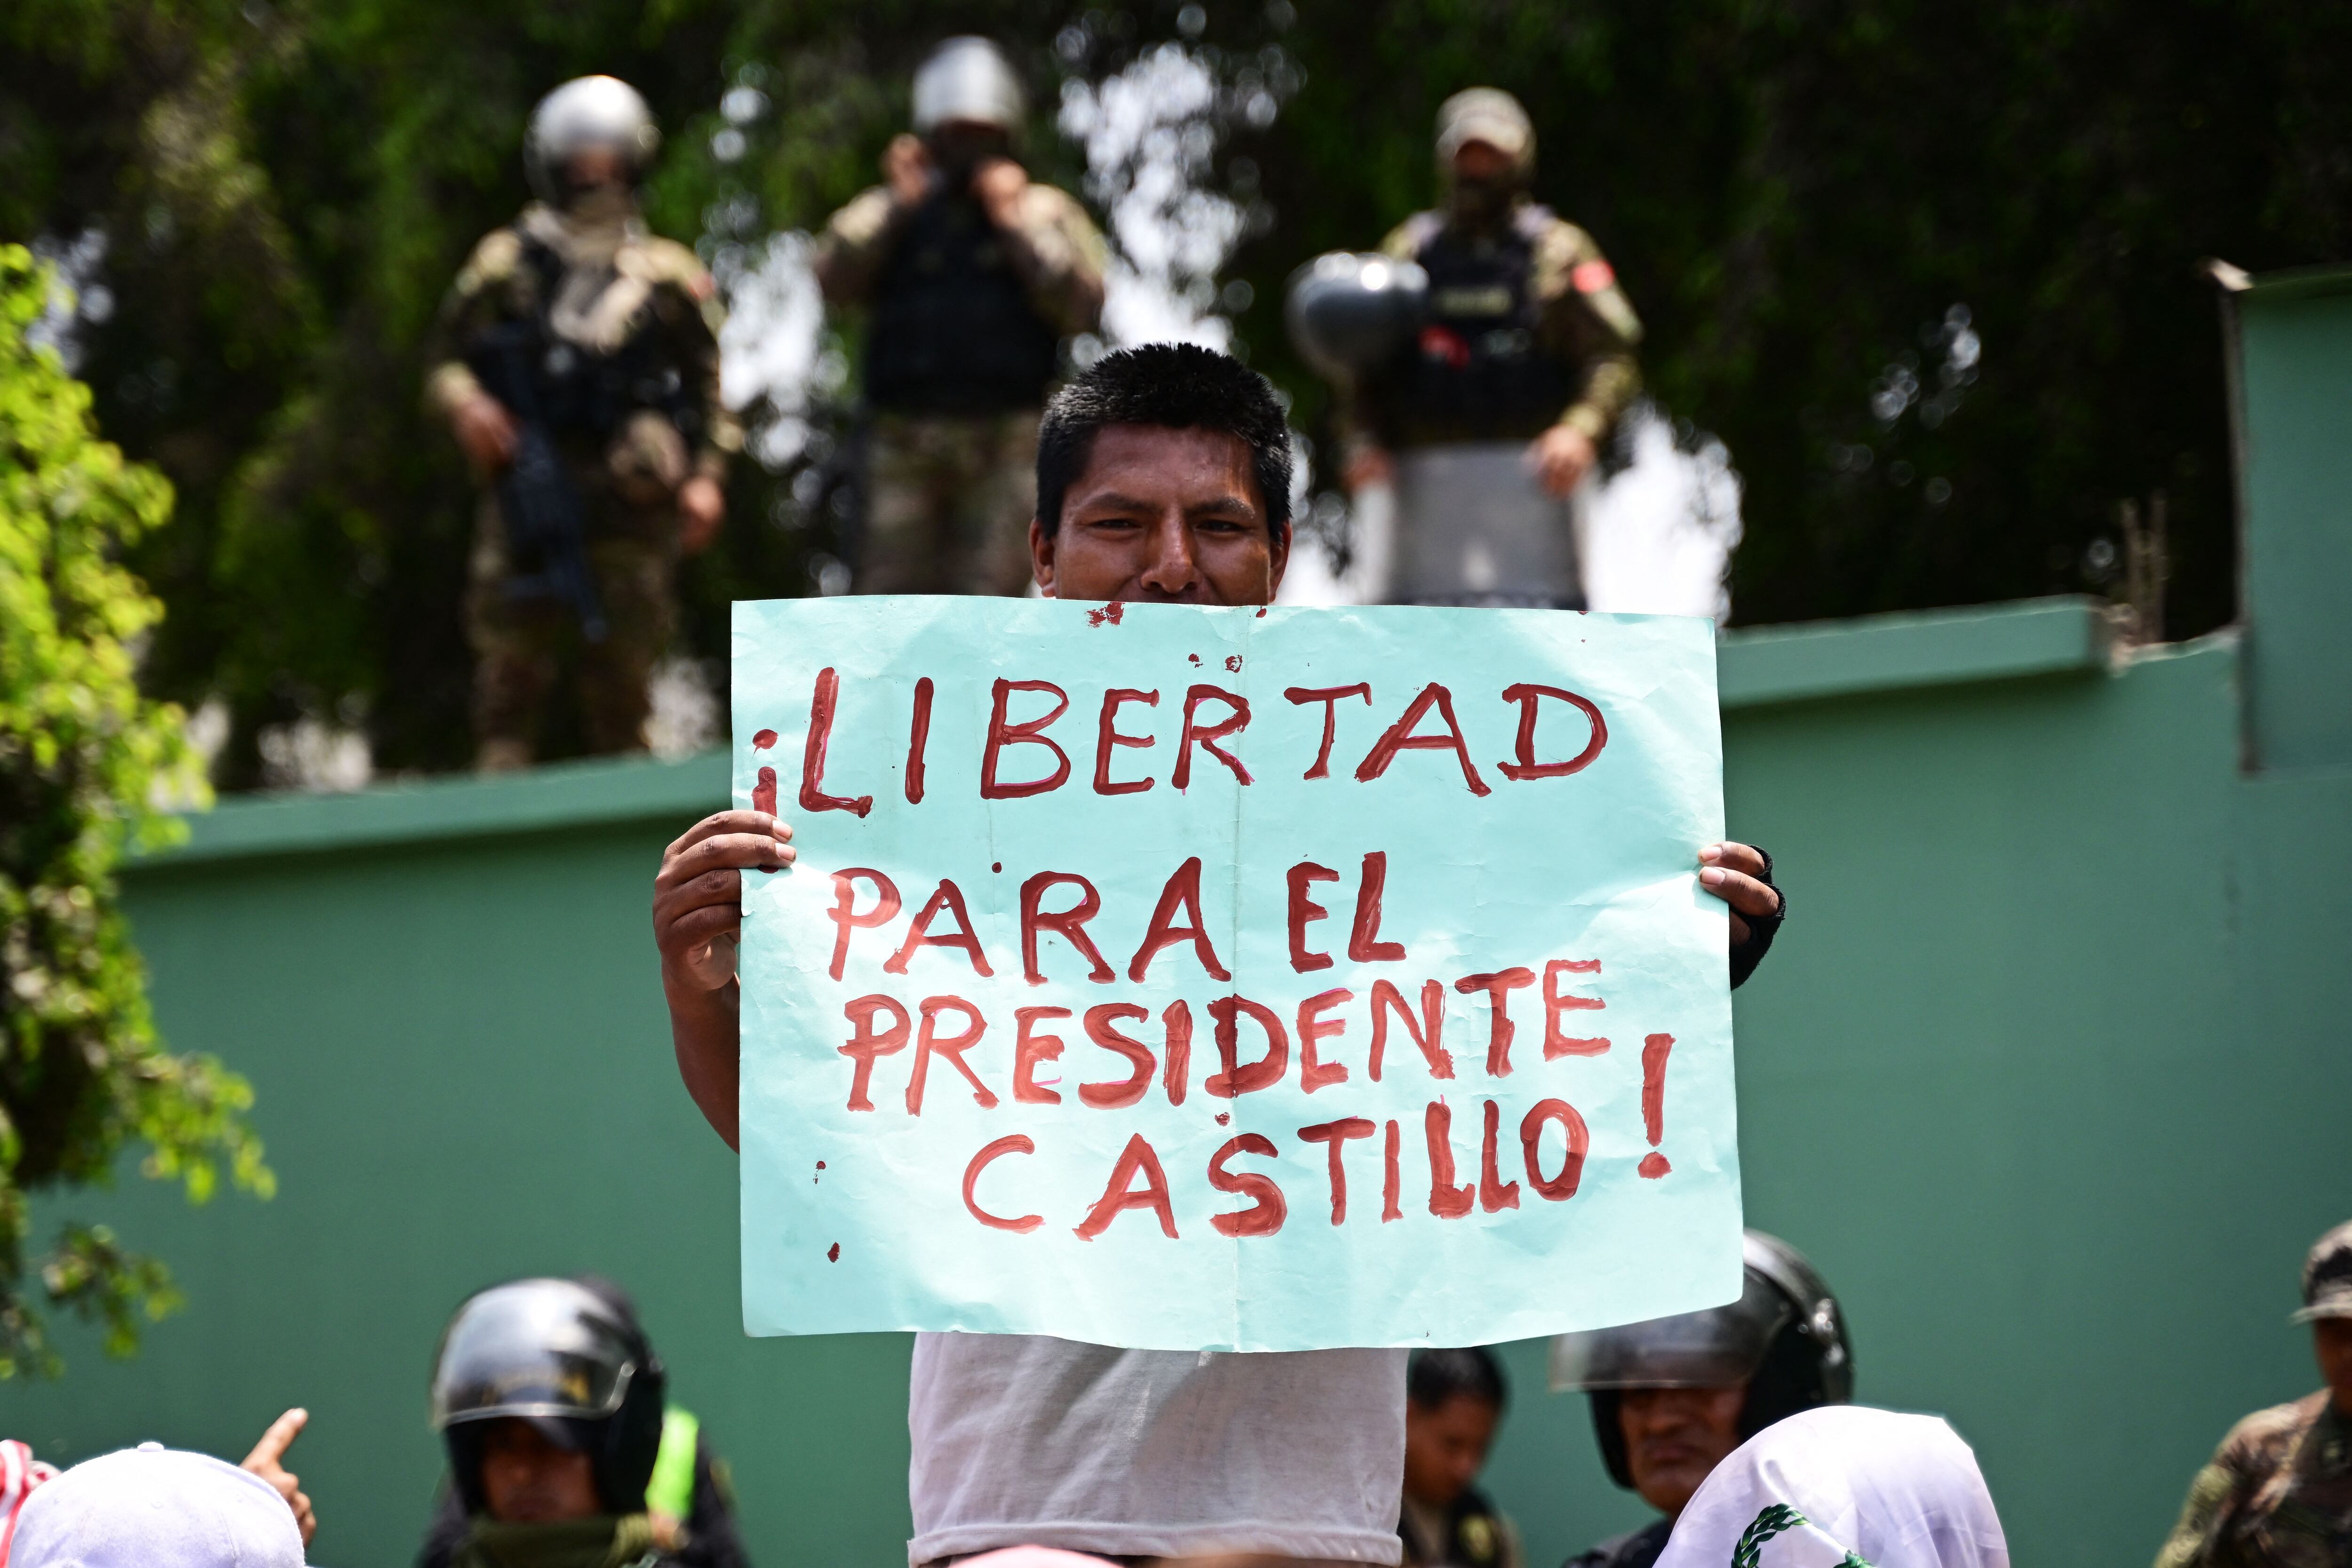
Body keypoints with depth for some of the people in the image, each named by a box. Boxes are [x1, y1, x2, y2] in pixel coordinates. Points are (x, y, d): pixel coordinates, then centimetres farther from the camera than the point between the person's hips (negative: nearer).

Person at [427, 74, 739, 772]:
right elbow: (447, 358, 15)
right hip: (528, 498, 0)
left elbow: (708, 386, 11)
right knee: (509, 679, -7)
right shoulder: (508, 265, 12)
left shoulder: (669, 278, 13)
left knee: (621, 685, 0)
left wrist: (705, 476, -2)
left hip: (630, 504, 0)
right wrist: (465, 403, -8)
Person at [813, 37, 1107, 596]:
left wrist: (1017, 225, -3)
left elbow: (1083, 305, -1)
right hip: (905, 441, 1)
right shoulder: (892, 215, 18)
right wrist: (896, 205, -3)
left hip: (1005, 445, -1)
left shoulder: (1046, 212, 14)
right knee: (891, 594, -5)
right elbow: (835, 281, 1)